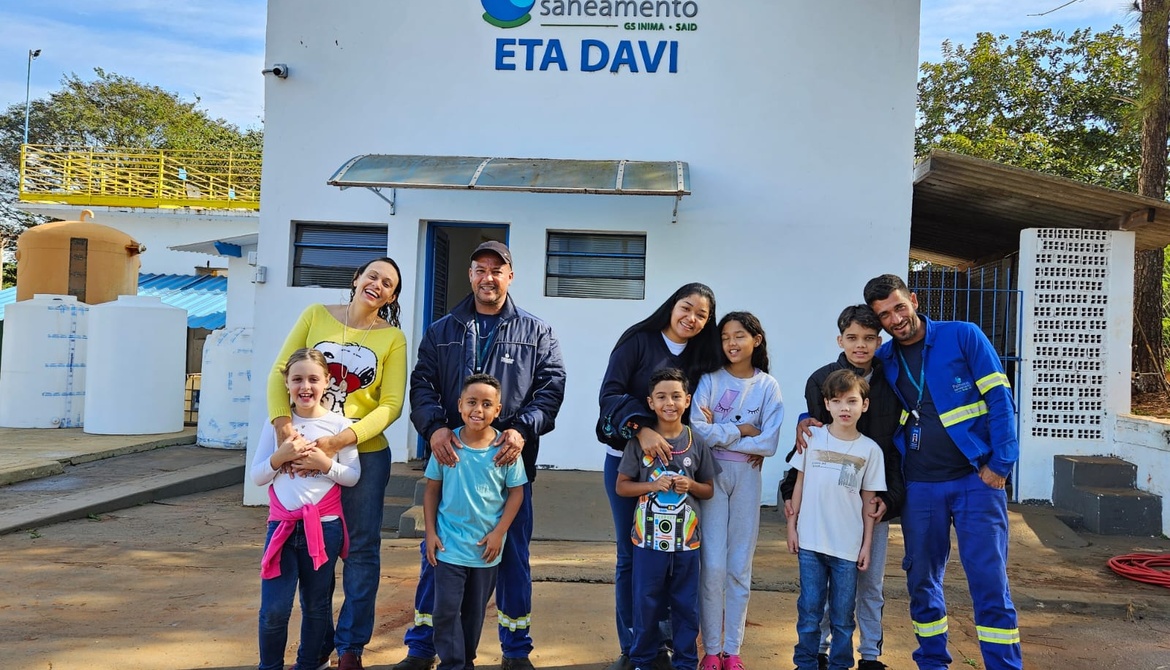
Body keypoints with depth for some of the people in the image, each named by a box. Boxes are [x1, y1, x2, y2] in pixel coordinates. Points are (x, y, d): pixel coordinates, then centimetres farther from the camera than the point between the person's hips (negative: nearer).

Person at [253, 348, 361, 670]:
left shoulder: (338, 424, -3)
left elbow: (353, 476, -3)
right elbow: (257, 476, 2)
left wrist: (324, 463, -17)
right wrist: (280, 456, -14)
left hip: (325, 526, -1)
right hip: (282, 525, 1)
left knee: (316, 605, 13)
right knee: (274, 608, -1)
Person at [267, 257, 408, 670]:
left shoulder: (393, 338, -1)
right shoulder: (316, 315, 1)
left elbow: (391, 404, -7)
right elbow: (280, 372, -2)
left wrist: (341, 441, -21)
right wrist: (282, 424, -19)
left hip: (365, 454, -1)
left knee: (361, 548, 6)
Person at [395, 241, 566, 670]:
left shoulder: (536, 333, 8)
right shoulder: (442, 331, 11)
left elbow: (551, 387, -2)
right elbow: (422, 385, 2)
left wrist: (524, 429, -18)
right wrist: (434, 427, -17)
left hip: (511, 460, -1)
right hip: (450, 456, 1)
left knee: (513, 556, 8)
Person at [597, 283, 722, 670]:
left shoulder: (701, 357, 6)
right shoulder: (639, 341, -5)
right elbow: (610, 393, -14)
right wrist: (641, 429, -27)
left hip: (671, 462, 3)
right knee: (631, 555, 5)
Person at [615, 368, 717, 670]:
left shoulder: (696, 442, -1)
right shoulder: (639, 441, -4)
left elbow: (709, 490, 8)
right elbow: (621, 486, 1)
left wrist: (691, 485, -13)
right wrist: (653, 485, -15)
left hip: (687, 540, 1)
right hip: (648, 539, -1)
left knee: (686, 605, 11)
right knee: (646, 603, 10)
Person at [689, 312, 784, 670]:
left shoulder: (768, 386, 1)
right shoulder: (710, 380, -1)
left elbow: (768, 443, -9)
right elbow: (697, 429, -14)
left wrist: (720, 433, -10)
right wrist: (742, 430, -10)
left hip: (747, 477, 1)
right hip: (711, 474, -1)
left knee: (739, 567, 7)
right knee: (713, 565, -2)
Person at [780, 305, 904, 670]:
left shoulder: (890, 384, 1)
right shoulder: (820, 380, -1)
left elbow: (898, 447, 2)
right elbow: (811, 443, -1)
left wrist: (890, 497, -5)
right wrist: (792, 490, -7)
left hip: (875, 500, 1)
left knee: (871, 583, 10)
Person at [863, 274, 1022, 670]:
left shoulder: (963, 336, -3)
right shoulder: (882, 362, 7)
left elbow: (1000, 398, -5)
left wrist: (1000, 464, -11)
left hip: (975, 481, -4)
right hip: (918, 488, 4)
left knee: (989, 582, -5)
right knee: (922, 581, 11)